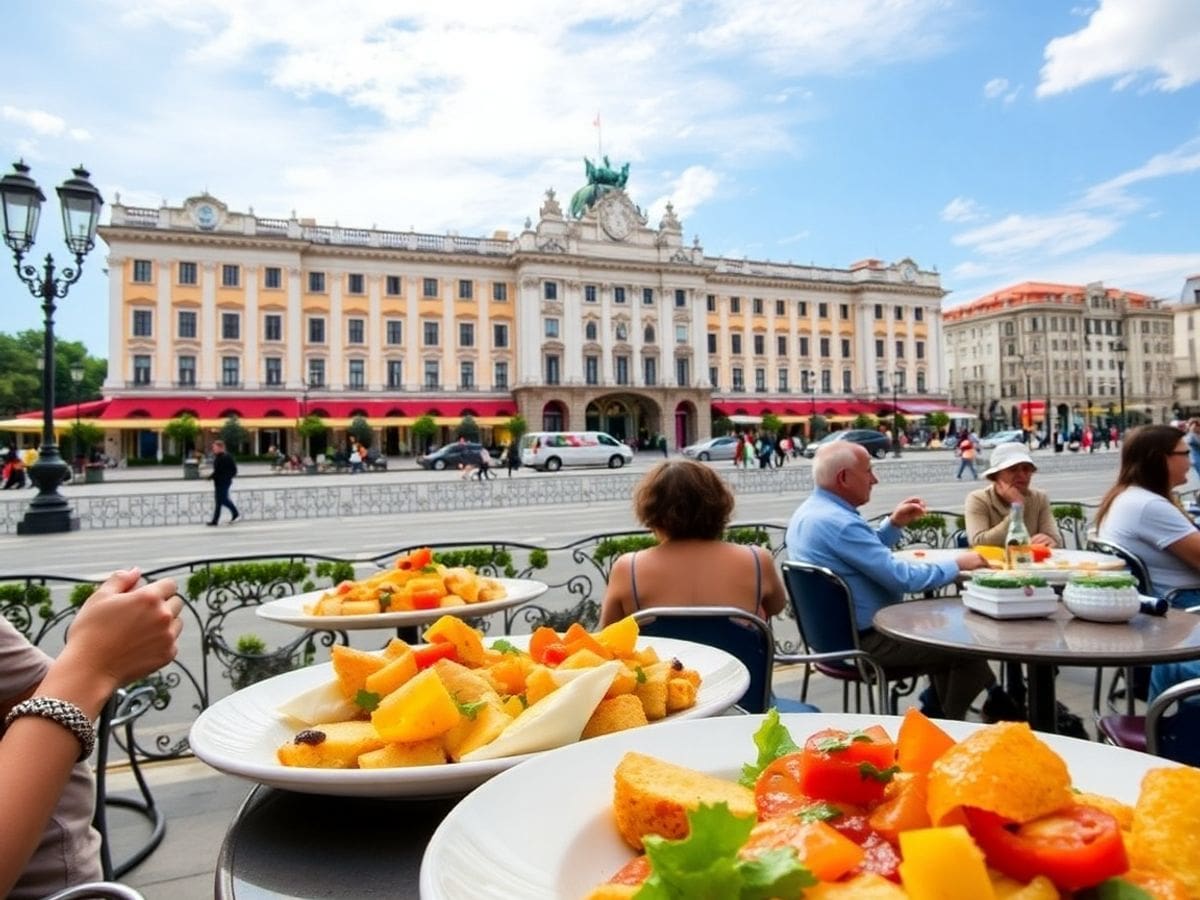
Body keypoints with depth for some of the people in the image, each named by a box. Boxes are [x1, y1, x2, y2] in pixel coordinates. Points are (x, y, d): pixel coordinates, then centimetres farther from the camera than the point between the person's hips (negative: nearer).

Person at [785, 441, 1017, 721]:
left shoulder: (809, 511, 5)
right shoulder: (837, 522, -27)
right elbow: (902, 578, -25)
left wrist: (894, 524, 8)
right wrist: (957, 564, -9)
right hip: (863, 639, -10)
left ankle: (937, 708, 29)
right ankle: (949, 722, 20)